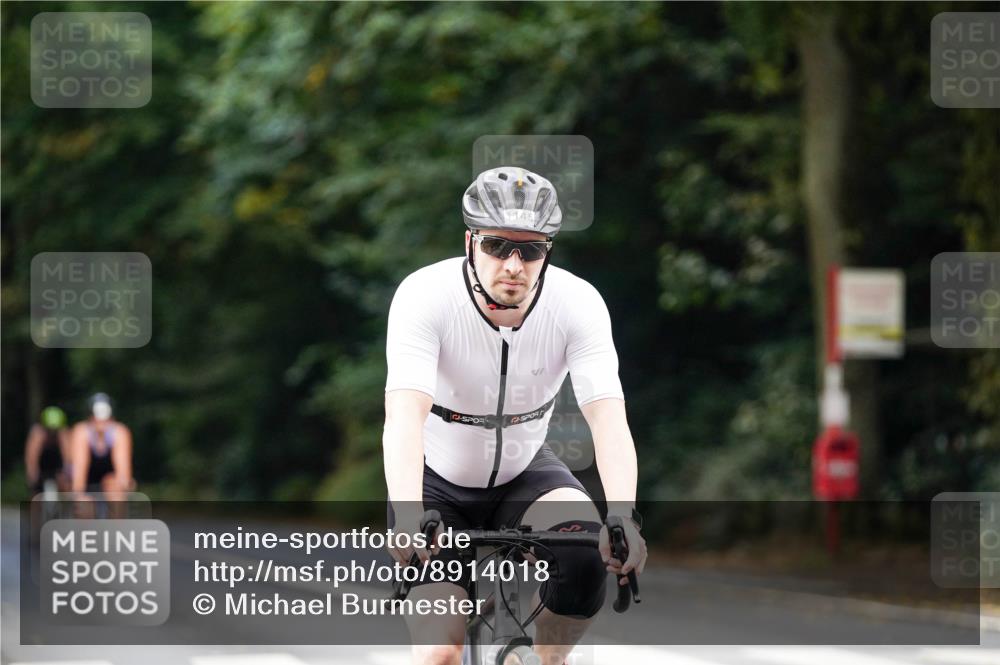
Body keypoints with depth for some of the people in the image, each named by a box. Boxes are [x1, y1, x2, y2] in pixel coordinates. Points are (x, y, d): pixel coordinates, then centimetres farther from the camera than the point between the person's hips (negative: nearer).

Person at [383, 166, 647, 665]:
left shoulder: (578, 303, -21)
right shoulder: (424, 295, -27)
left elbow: (608, 418, -31)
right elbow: (404, 414, -39)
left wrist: (622, 519, -48)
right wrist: (408, 519, -56)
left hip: (524, 472, 2)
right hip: (439, 484, -2)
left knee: (587, 551, -29)